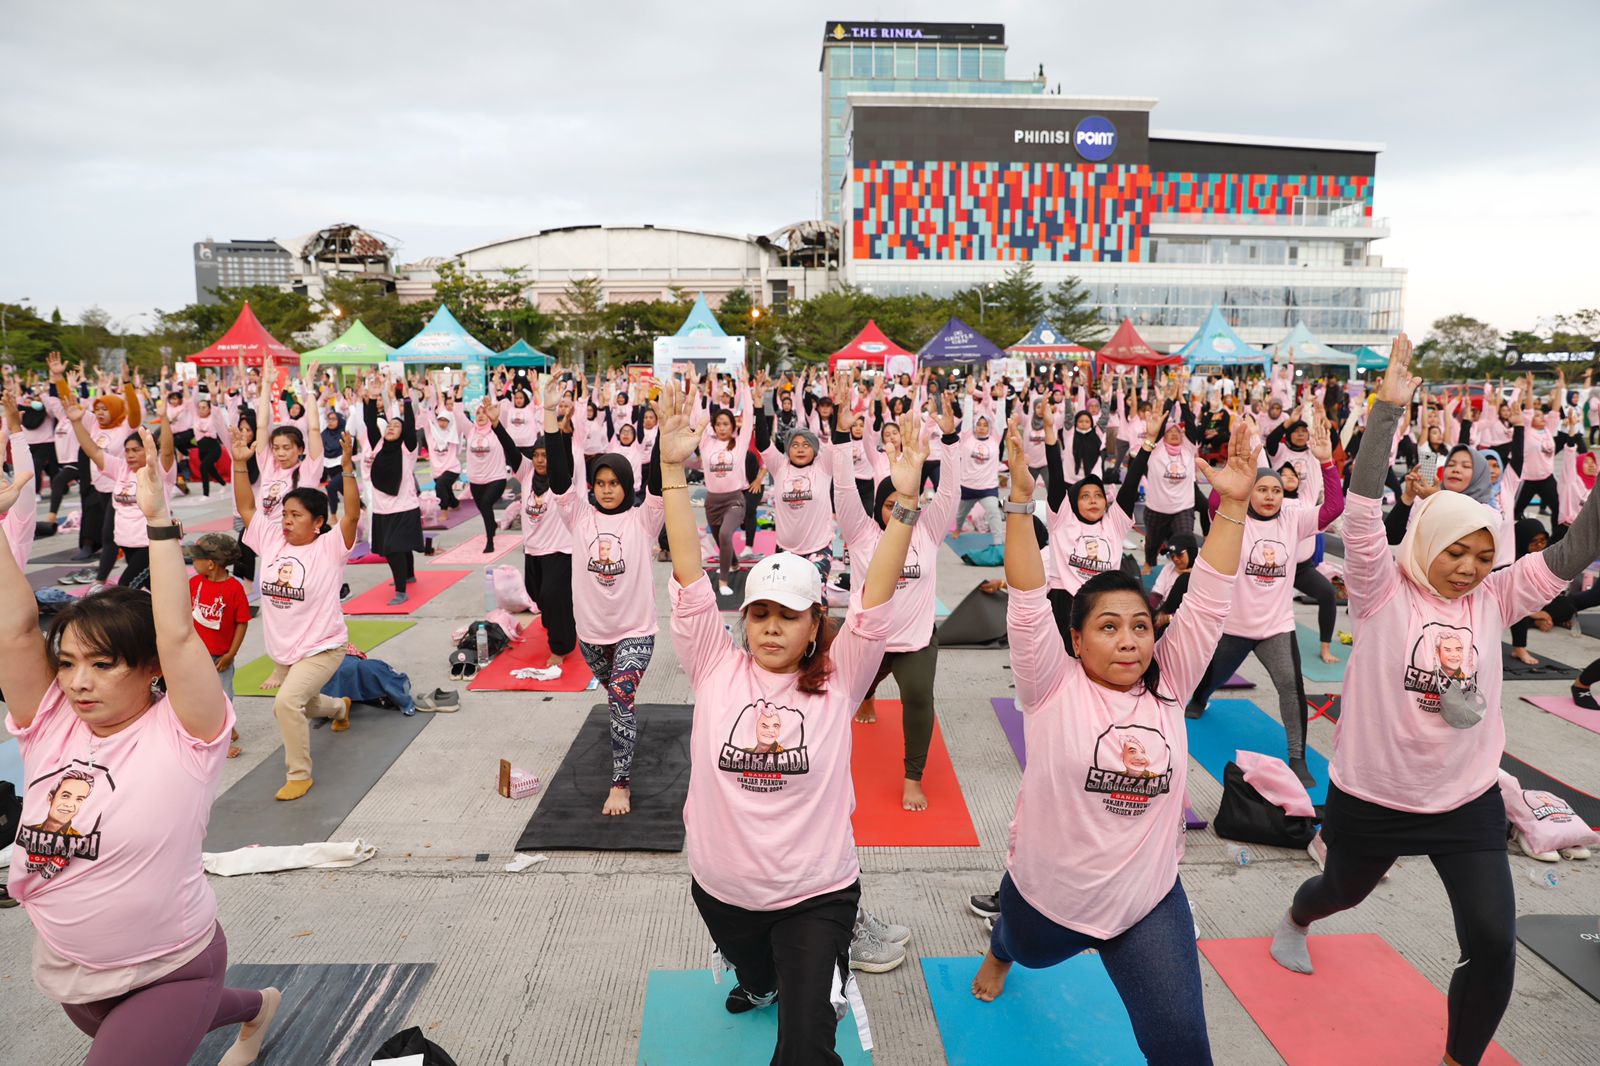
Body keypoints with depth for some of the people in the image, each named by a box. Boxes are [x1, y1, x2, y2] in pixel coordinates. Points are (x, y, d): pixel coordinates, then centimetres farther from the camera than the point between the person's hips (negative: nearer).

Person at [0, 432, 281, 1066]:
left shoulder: (181, 738, -21)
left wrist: (158, 521, -35)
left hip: (169, 972, -7)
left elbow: (176, 635, -35)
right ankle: (257, 1006, 59)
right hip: (67, 976, 7)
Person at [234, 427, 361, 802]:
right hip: (282, 651, 8)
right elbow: (246, 508, 2)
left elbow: (352, 515, -30)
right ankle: (339, 707, 62)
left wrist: (347, 468, -39)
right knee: (300, 706, 27)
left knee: (287, 702, -26)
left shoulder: (329, 548, -16)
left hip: (322, 648, -7)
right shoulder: (272, 541, 0)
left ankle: (299, 773, -7)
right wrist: (240, 464, -9)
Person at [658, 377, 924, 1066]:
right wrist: (672, 470, -22)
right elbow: (689, 576, -15)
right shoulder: (715, 668, -9)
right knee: (757, 976, 32)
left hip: (816, 893, -2)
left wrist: (905, 502, -31)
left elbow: (877, 595, -20)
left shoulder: (838, 680, -11)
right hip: (720, 889, 3)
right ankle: (763, 981, 65)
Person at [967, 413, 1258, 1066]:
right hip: (1047, 893, -1)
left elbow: (1206, 603, -13)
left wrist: (1231, 506, -21)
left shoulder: (1168, 687, -7)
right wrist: (1021, 504, -38)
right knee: (1030, 953, 30)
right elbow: (1028, 605, -29)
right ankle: (1000, 949, 66)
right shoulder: (1053, 686, -16)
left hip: (1149, 902, 1)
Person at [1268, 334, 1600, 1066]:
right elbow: (1362, 513, -27)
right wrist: (1388, 409, -32)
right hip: (1372, 797, -2)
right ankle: (1294, 920, 61)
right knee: (1344, 891, 24)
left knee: (1493, 947, -3)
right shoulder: (1382, 590, -15)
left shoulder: (1493, 599, -3)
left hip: (1467, 802, 3)